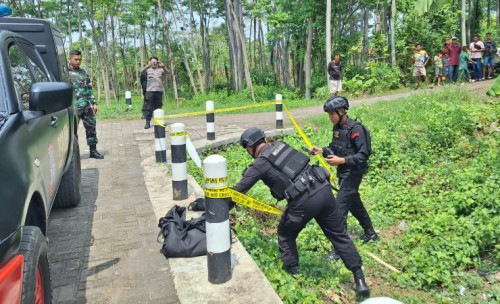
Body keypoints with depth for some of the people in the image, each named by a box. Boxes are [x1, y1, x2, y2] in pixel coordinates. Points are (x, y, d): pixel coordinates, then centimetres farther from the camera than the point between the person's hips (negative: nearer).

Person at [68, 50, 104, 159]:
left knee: (91, 127, 7)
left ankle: (93, 150, 17)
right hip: (74, 107, -5)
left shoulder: (83, 72, 17)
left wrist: (94, 103, 13)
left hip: (87, 106, 5)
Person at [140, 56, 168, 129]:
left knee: (158, 107, 7)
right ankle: (148, 122, -3)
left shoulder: (160, 70, 13)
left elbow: (166, 72, -6)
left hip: (159, 90, 1)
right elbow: (141, 72, -9)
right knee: (148, 107, -4)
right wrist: (147, 66, -27)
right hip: (150, 90, -1)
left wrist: (163, 66, -27)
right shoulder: (148, 70, 11)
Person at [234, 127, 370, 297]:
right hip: (323, 190, 6)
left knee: (285, 234, 22)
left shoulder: (259, 164, 2)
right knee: (339, 235, 17)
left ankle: (292, 273, 31)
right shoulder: (281, 145, 17)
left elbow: (238, 191, 8)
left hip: (303, 201, -6)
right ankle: (359, 279, 19)